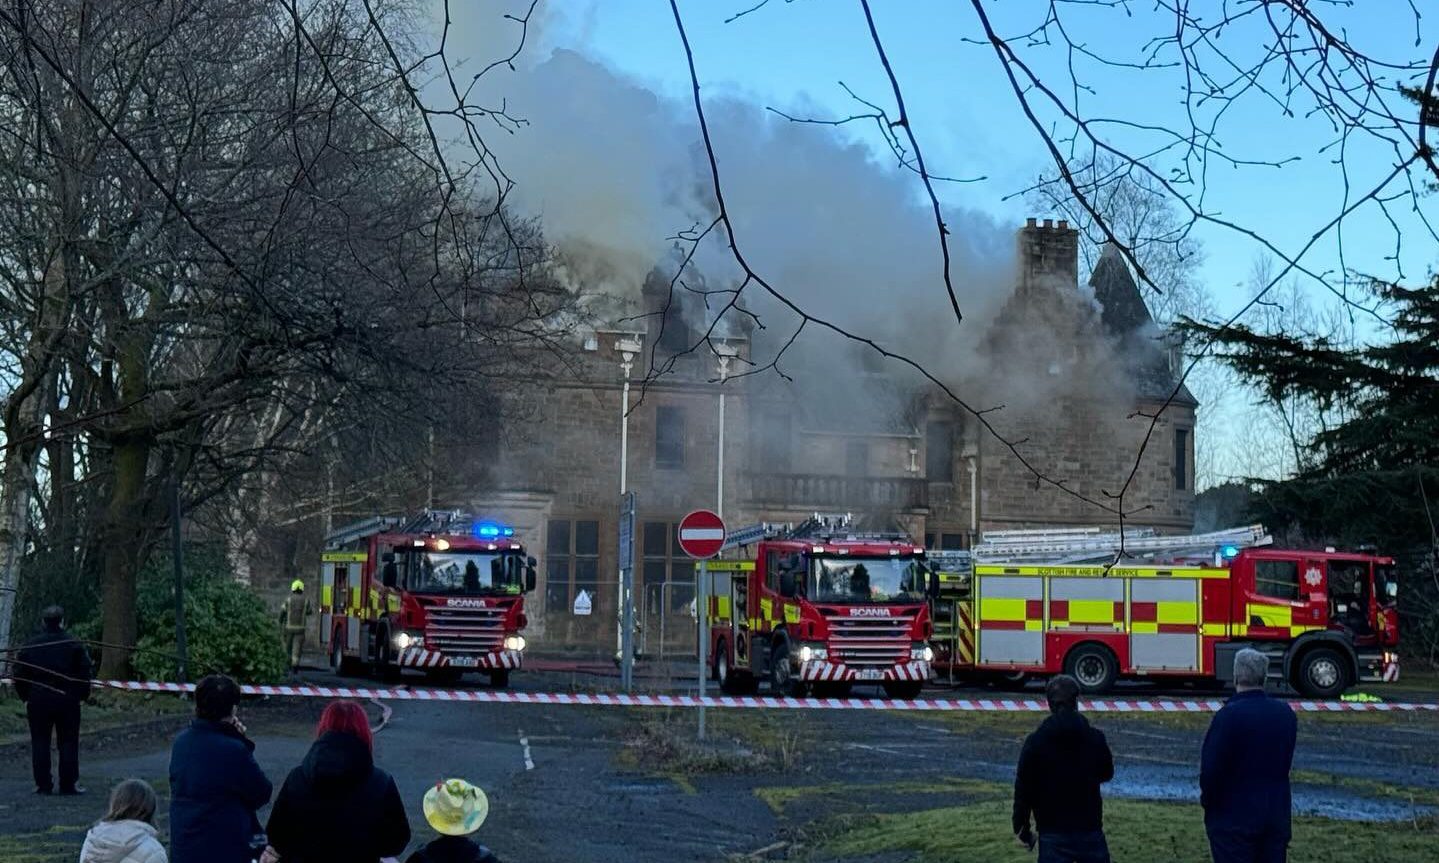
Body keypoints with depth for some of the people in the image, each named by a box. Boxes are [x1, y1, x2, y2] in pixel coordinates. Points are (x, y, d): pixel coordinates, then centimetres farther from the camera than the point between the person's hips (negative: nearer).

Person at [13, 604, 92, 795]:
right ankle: (68, 785, 3)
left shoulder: (30, 646, 1)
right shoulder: (74, 645, -3)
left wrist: (25, 697, 14)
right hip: (68, 699, -1)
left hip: (38, 700, 1)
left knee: (40, 743, 7)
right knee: (68, 743, 4)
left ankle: (43, 785, 5)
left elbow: (19, 675, 4)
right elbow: (84, 674, -2)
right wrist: (83, 694, 9)